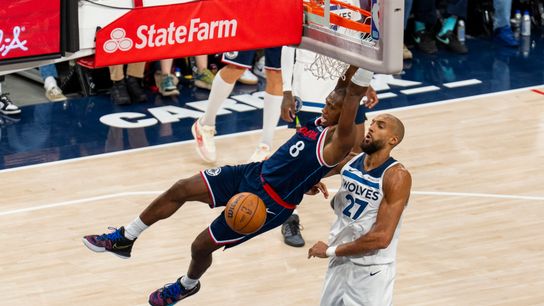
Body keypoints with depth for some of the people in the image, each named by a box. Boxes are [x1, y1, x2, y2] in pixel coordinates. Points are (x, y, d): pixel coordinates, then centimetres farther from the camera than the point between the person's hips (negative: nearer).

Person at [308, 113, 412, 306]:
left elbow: (381, 237, -25)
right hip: (340, 262, 6)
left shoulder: (397, 176, -20)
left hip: (371, 271, -6)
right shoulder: (350, 159, -2)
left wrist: (331, 250, -17)